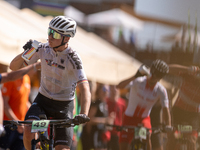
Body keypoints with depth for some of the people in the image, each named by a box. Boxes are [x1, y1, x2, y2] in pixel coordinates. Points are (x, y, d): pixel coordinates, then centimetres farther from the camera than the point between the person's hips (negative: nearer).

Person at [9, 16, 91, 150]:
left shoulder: (73, 58, -20)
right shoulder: (43, 49, -9)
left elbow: (85, 89, -30)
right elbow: (14, 66, -5)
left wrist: (84, 114, -47)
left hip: (64, 106, -2)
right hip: (43, 100, 2)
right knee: (28, 132, -26)